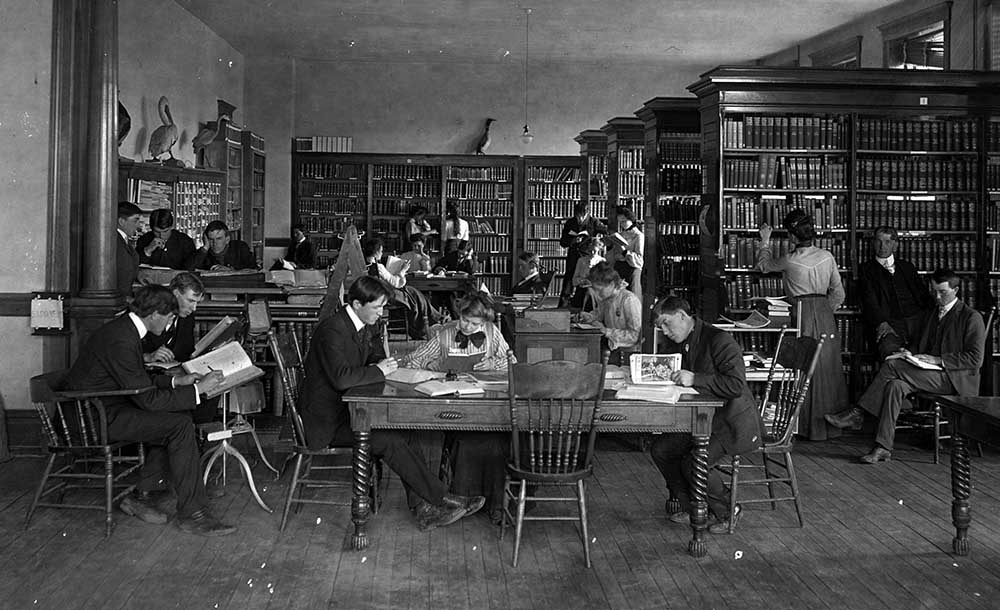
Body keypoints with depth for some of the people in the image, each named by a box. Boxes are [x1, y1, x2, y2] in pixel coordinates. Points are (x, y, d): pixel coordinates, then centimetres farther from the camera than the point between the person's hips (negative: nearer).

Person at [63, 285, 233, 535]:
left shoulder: (124, 328, 8)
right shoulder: (120, 341, -24)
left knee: (176, 419, 3)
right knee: (180, 427, -16)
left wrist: (177, 381, 9)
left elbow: (140, 382, 18)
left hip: (105, 407, 10)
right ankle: (192, 513, -11)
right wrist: (196, 390, -16)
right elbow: (148, 399, -22)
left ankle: (142, 496, 7)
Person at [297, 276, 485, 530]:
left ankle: (423, 508, -14)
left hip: (350, 409, 9)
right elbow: (341, 377, -35)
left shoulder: (365, 326, 7)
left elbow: (375, 359, 21)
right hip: (329, 421, -9)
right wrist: (378, 371, -21)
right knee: (390, 440, -23)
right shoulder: (332, 331, -22)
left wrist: (381, 364, -3)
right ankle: (441, 498, -14)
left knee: (403, 428, -13)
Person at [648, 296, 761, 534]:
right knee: (660, 450, -4)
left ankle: (727, 512, 2)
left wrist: (694, 379, -32)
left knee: (693, 463, -24)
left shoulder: (719, 340, -18)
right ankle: (688, 507, 11)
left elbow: (736, 385, -28)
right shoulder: (676, 344, 8)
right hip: (703, 420, 9)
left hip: (735, 425, -9)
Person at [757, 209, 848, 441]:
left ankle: (813, 428, 9)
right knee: (829, 369, 11)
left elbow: (764, 264, 11)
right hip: (826, 315, 5)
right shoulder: (827, 256, 2)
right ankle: (833, 424, 18)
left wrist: (765, 241, 25)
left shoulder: (790, 261, -10)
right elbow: (838, 293, 7)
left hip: (804, 315, -4)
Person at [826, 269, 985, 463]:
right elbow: (920, 346, 24)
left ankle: (858, 413, -21)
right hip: (931, 374, 7)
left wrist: (938, 359, -16)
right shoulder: (929, 315, 21)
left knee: (892, 365, -26)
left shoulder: (972, 317, -2)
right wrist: (910, 354, -1)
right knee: (896, 385, -27)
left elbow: (975, 359, -10)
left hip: (956, 380, -7)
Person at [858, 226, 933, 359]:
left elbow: (924, 293, 21)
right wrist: (881, 322, -18)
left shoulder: (907, 267, 26)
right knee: (889, 349, -35)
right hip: (890, 324, -3)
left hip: (917, 319, 3)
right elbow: (869, 301, 0)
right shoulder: (865, 269, 14)